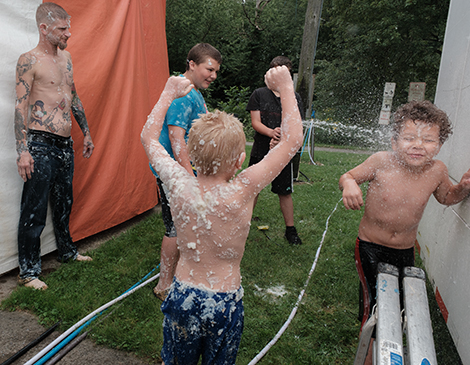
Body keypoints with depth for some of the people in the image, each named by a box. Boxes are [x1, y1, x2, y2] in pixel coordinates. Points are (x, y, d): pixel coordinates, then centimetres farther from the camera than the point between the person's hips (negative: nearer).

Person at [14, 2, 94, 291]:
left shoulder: (66, 57, 13)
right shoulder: (29, 60, -9)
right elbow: (21, 106, -12)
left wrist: (86, 132, 21)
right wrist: (23, 150, -18)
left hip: (65, 144, 7)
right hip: (40, 145, -7)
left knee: (64, 202, 19)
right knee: (34, 210, 0)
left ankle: (68, 251, 35)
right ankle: (29, 270, 13)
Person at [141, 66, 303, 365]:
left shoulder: (180, 185, -18)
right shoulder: (241, 192, -26)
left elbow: (149, 137, 1)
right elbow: (292, 139, -17)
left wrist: (169, 93, 9)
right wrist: (285, 86, -9)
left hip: (182, 297, 2)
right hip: (225, 303, -2)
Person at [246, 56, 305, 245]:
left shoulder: (294, 98, 4)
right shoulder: (259, 94, 2)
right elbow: (255, 122, -5)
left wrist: (279, 138, -24)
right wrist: (271, 132, -25)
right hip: (260, 152, 0)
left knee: (285, 193, 7)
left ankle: (290, 230, 22)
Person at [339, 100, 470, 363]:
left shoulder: (437, 171, -12)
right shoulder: (381, 162, -22)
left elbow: (447, 197, 9)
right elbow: (349, 176, -8)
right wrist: (349, 185, -32)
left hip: (405, 250, 3)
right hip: (370, 246, -3)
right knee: (373, 302, -1)